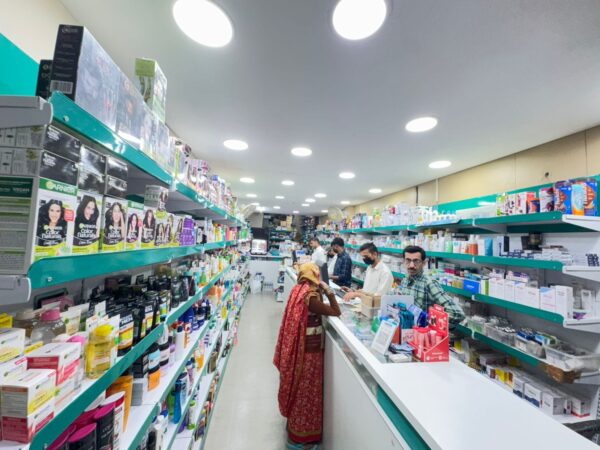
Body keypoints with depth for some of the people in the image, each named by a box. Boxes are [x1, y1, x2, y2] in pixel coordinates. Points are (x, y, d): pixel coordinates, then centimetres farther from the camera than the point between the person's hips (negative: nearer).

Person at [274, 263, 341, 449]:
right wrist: (328, 291, -16)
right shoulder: (310, 297, -26)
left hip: (299, 346, 9)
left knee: (299, 388, 25)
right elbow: (336, 312, -18)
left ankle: (295, 427, 46)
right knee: (306, 391, 10)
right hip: (309, 349, -9)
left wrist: (322, 292, -1)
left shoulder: (299, 291, 0)